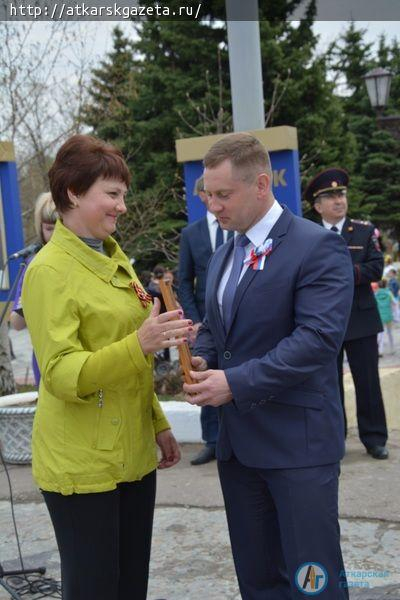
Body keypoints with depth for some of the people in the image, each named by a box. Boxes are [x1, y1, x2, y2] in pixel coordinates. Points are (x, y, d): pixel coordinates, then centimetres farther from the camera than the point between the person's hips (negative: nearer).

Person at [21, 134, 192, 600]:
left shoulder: (113, 257, 11)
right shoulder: (50, 271, -14)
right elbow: (61, 374, -20)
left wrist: (158, 424, 18)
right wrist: (138, 344, -32)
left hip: (133, 453, 8)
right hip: (82, 464, -8)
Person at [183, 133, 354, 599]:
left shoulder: (318, 247, -12)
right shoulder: (223, 255, 14)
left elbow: (318, 338, -22)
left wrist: (236, 383, -22)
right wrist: (202, 360, -1)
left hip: (299, 441, -7)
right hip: (237, 442, 8)